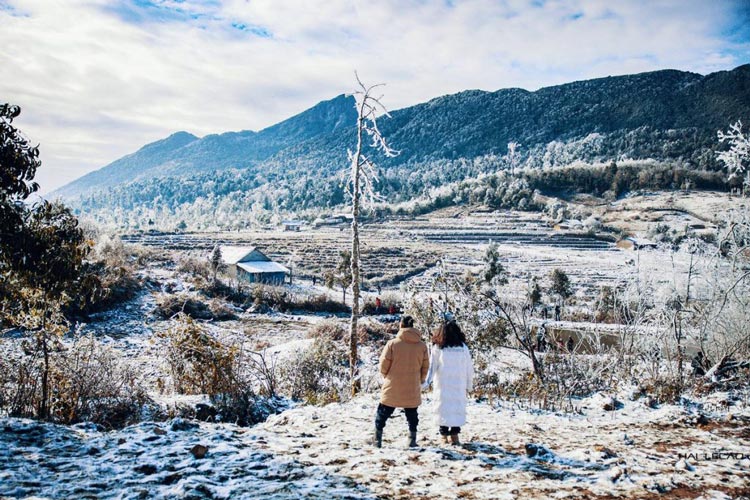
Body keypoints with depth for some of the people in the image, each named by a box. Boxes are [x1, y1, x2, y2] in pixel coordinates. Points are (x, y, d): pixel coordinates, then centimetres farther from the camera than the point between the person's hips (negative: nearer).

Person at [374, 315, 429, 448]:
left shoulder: (392, 344, -13)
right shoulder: (422, 346, -4)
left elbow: (384, 364, -8)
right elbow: (425, 367, 3)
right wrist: (420, 380, 19)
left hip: (392, 388, -2)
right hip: (412, 390, 2)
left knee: (382, 413, 12)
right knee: (412, 415, 17)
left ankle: (377, 440, 15)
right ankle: (412, 440, 18)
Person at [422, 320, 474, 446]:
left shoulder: (437, 348, -4)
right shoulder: (463, 347, 1)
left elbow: (431, 366, -5)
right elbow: (469, 368, 5)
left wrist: (426, 382, 1)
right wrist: (469, 385, 13)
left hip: (443, 385, -1)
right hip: (459, 385, 1)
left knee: (443, 407, 6)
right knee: (458, 407, 10)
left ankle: (444, 435, 8)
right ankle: (454, 435, 6)